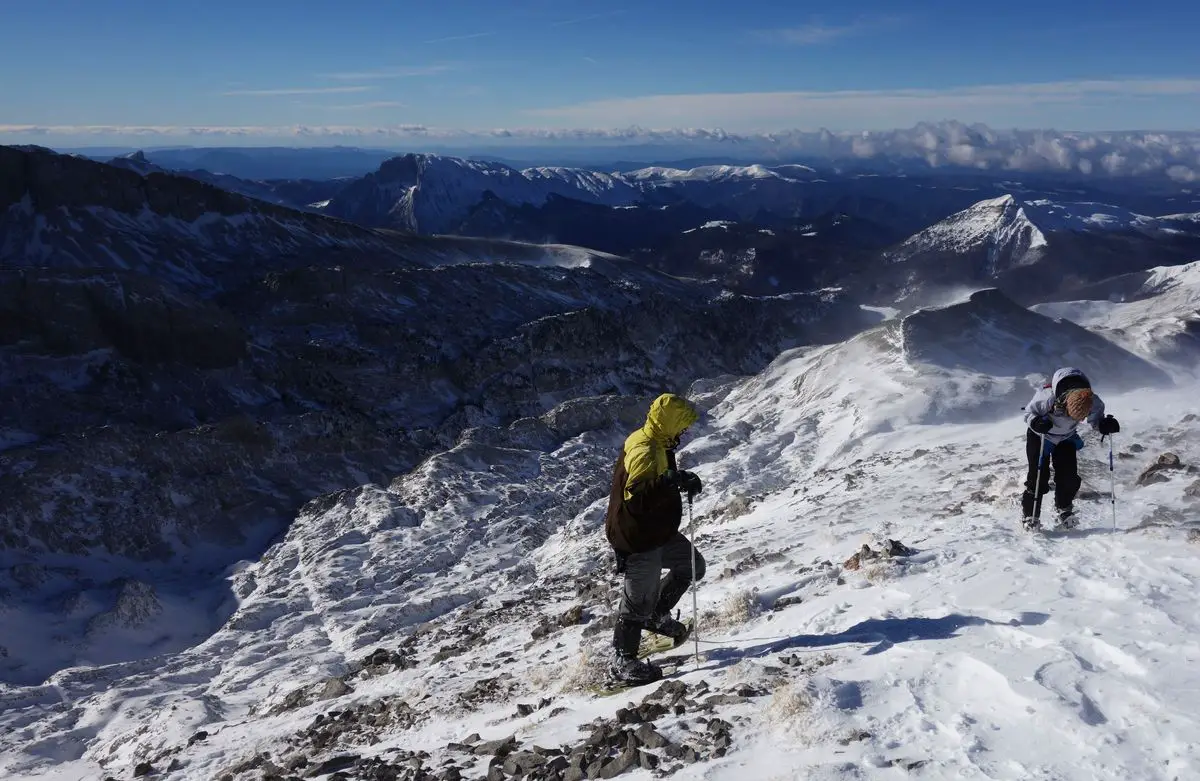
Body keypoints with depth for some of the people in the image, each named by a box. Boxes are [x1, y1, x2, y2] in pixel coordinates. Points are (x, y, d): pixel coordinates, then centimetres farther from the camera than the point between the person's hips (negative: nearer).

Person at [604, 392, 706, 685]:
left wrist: (682, 480, 5)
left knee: (692, 566, 21)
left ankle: (657, 616, 35)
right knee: (639, 600, -1)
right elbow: (636, 496, -35)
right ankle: (622, 661, 13)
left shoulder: (657, 445, 7)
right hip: (639, 539, -10)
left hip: (659, 531, 10)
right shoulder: (644, 451, -25)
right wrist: (671, 481, -41)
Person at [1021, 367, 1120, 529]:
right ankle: (1031, 518, 3)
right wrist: (1036, 422, -43)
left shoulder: (1094, 403, -28)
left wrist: (1105, 425, -27)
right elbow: (1029, 412, -21)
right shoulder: (1049, 398, -39)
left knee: (1069, 477, -2)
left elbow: (1097, 420, -5)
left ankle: (1064, 511, 24)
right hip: (1040, 437, -3)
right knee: (1038, 477, -9)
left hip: (1066, 438, 3)